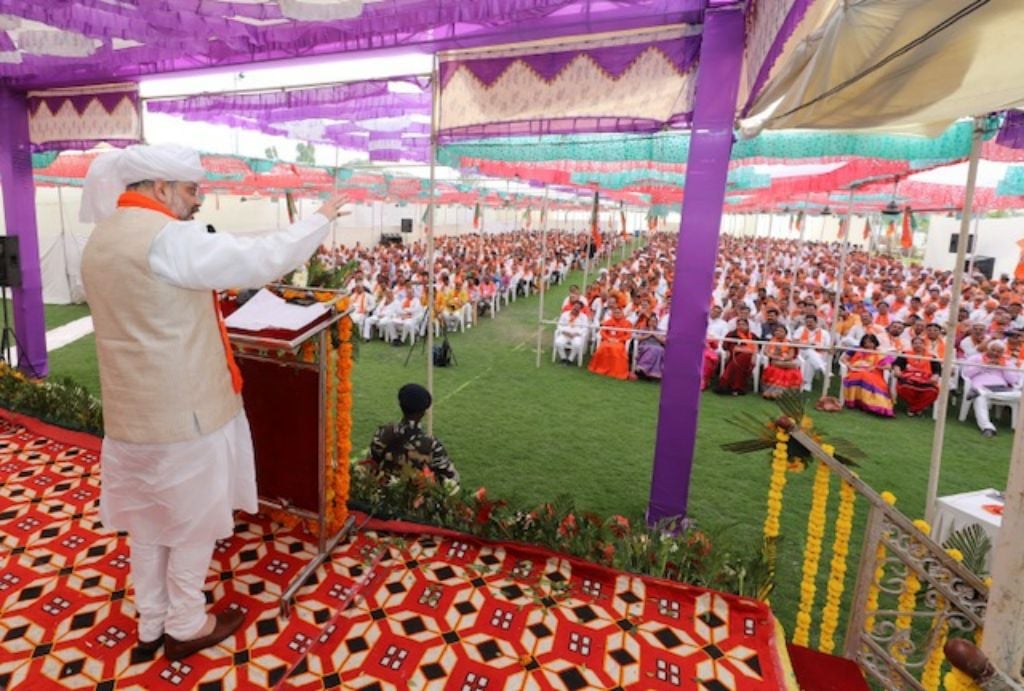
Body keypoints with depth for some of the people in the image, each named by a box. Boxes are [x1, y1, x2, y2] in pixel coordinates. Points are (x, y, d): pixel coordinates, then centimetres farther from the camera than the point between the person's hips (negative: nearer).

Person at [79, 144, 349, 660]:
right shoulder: (167, 237, -20)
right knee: (195, 521, 10)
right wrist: (322, 217, -8)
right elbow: (263, 258, -20)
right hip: (183, 411, -9)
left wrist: (202, 295, 18)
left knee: (146, 521, 20)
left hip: (132, 410, 9)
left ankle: (150, 624, 37)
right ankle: (185, 627, 28)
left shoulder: (102, 240, 10)